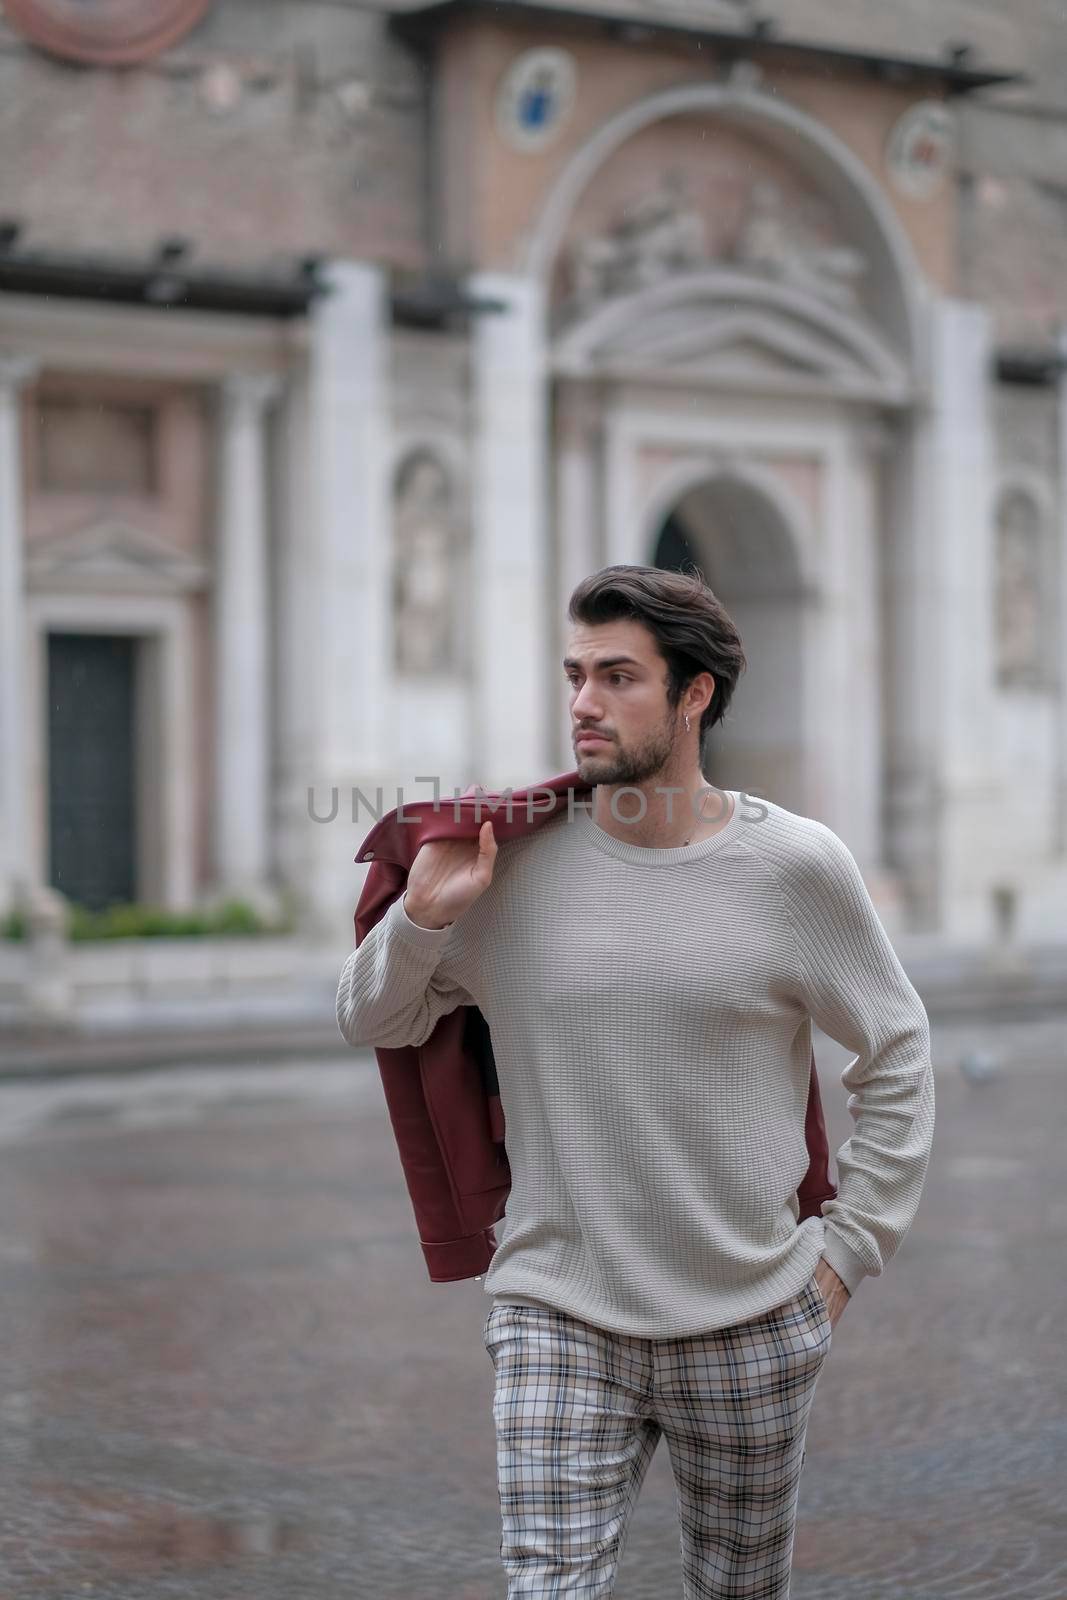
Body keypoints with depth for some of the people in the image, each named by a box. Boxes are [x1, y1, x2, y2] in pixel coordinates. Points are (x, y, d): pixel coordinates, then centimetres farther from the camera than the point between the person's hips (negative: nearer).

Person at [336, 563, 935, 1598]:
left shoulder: (796, 864, -6)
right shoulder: (516, 862, -4)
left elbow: (896, 1057, 5)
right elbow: (370, 1024, 7)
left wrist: (848, 1250, 2)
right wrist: (421, 917, -12)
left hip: (750, 1325, 1)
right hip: (557, 1318, 0)